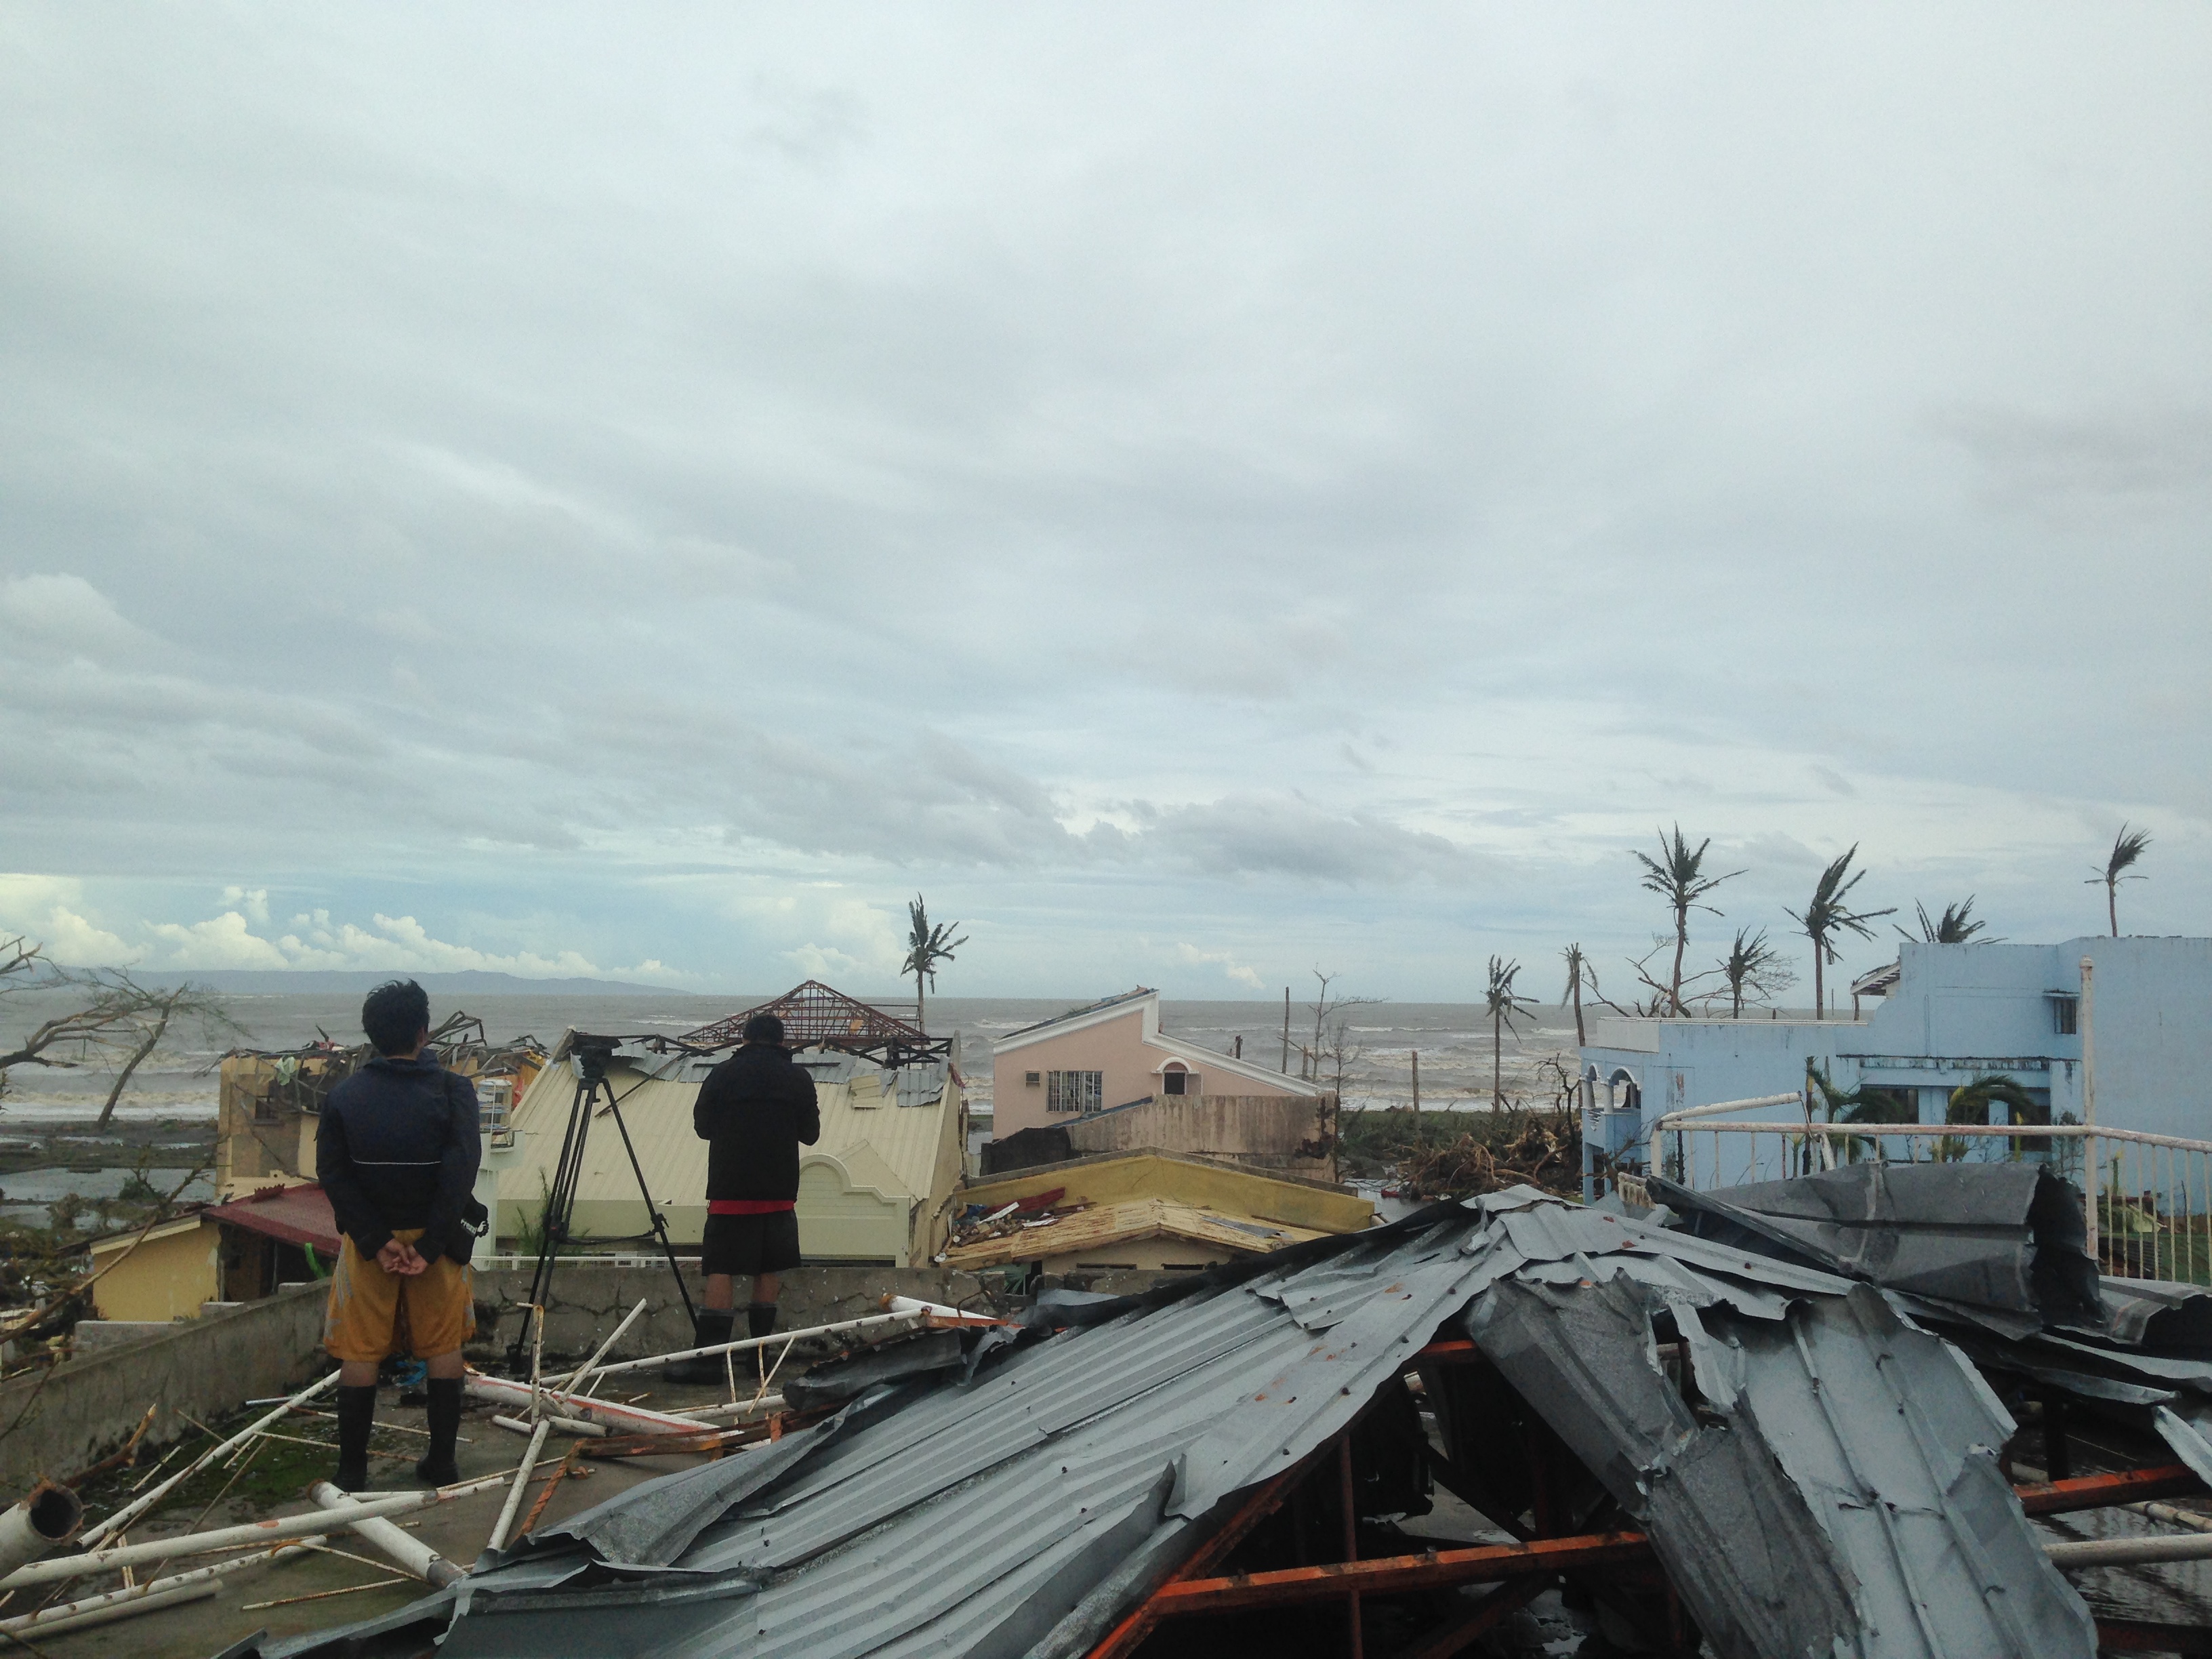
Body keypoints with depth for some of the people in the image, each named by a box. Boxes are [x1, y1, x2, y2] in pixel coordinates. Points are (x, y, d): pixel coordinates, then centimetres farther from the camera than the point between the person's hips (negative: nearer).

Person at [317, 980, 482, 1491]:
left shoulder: (344, 1096, -2)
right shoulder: (453, 1090, -9)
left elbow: (333, 1175, -9)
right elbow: (461, 1171, -18)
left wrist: (377, 1240, -11)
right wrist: (430, 1245, -15)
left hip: (369, 1239, 1)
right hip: (435, 1235, -1)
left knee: (360, 1353, 9)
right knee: (444, 1348, 11)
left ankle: (352, 1469, 13)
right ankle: (442, 1462, 14)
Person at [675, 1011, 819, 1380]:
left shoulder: (723, 1073, 0)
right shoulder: (798, 1077, 3)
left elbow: (702, 1126, 8)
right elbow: (810, 1134, 8)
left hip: (730, 1187, -1)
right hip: (780, 1189, 2)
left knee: (721, 1270, -2)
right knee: (768, 1270, 11)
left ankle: (708, 1359, -8)